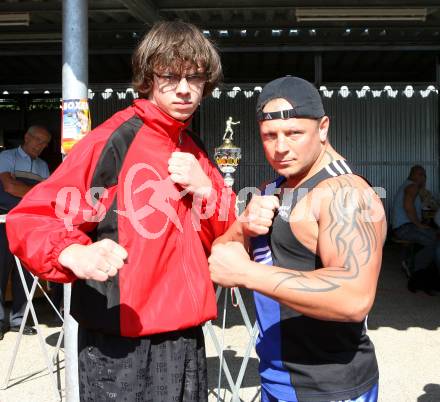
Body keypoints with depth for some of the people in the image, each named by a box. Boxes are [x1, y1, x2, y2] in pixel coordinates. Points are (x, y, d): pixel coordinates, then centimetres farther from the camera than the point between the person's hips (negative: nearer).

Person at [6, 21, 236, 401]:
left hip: (186, 341, 7)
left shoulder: (195, 152, 8)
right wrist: (73, 254, -36)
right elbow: (30, 218, -16)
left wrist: (206, 190, -8)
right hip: (122, 349, -6)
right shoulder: (114, 139, -13)